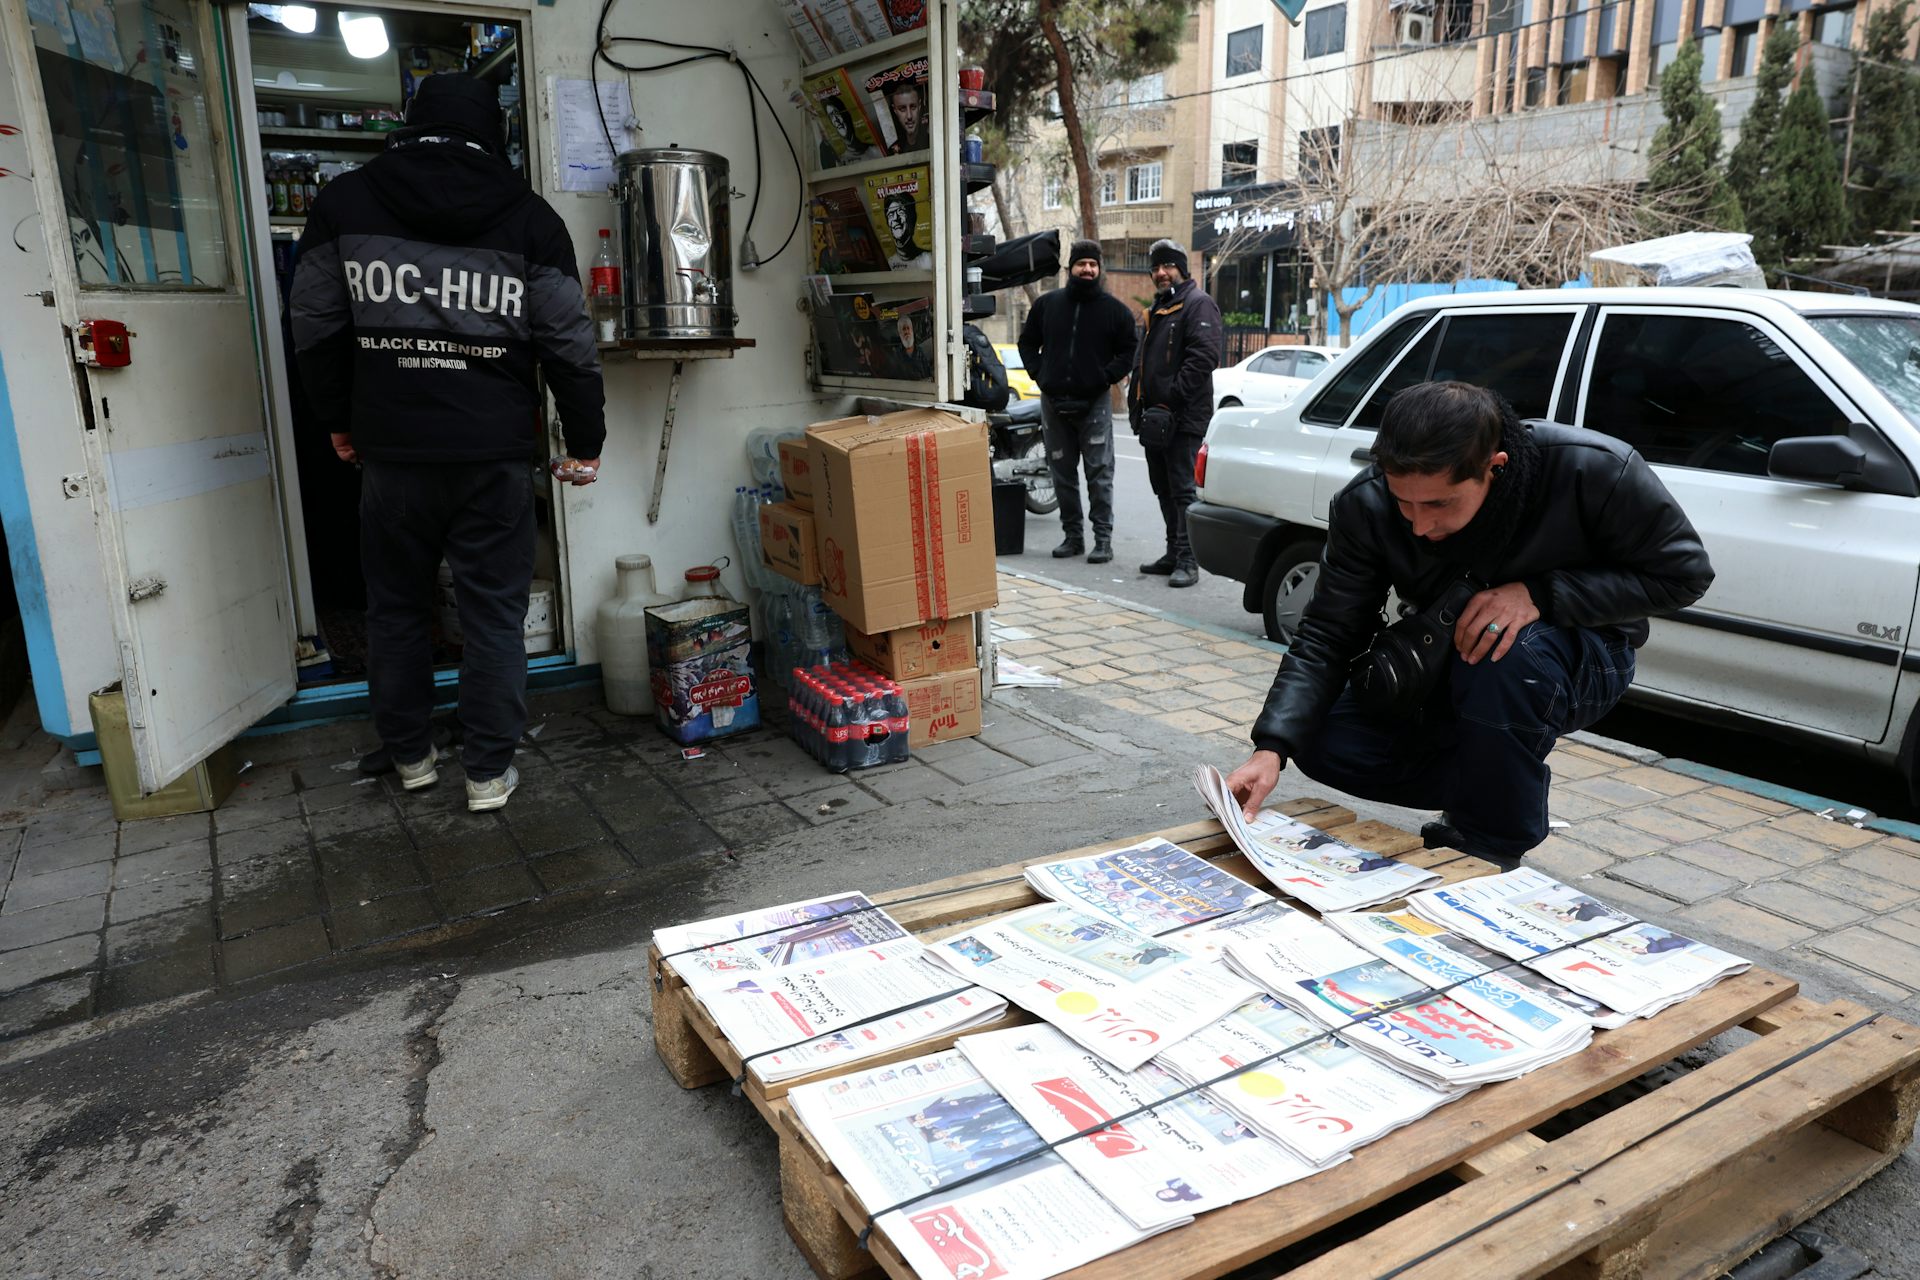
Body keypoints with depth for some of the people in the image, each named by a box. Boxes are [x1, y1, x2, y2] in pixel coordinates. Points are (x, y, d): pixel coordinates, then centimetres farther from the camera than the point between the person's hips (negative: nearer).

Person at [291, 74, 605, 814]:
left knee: (396, 603, 16)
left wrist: (338, 419, 21)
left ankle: (410, 755, 28)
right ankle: (489, 772, 11)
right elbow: (570, 345, 0)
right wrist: (585, 442, 9)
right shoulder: (528, 217, 2)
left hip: (391, 448, 2)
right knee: (494, 611, 6)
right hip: (495, 453, -1)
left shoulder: (343, 204, 5)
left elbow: (316, 328, 8)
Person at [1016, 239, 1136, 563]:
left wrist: (1105, 377, -7)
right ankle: (1072, 535, 17)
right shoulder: (1047, 303, 9)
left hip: (1094, 403, -3)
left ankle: (1103, 539, -1)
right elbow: (1027, 342, 18)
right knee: (1062, 473, 8)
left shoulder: (1114, 309, 3)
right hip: (1053, 402, 3)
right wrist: (1039, 373, 4)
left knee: (1099, 473, -4)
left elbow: (1129, 352, 5)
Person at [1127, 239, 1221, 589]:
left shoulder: (1198, 304, -7)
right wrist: (1137, 403, 15)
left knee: (1182, 488, -9)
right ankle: (1174, 554, 22)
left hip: (1183, 417, -9)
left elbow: (1204, 357, -20)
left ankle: (1188, 561, -6)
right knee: (1163, 488, 13)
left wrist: (1173, 396, -22)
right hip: (1154, 416, 9)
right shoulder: (1157, 309, 22)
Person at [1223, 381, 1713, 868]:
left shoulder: (1595, 470, -29)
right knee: (1323, 743, -17)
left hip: (1576, 664, -3)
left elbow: (1684, 571, -17)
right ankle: (1499, 791, 5)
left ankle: (1492, 851, -13)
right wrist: (1271, 748, -34)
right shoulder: (1365, 504, -23)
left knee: (1503, 654, -38)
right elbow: (1327, 636, -20)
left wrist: (1540, 594, -33)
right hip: (1446, 670, 3)